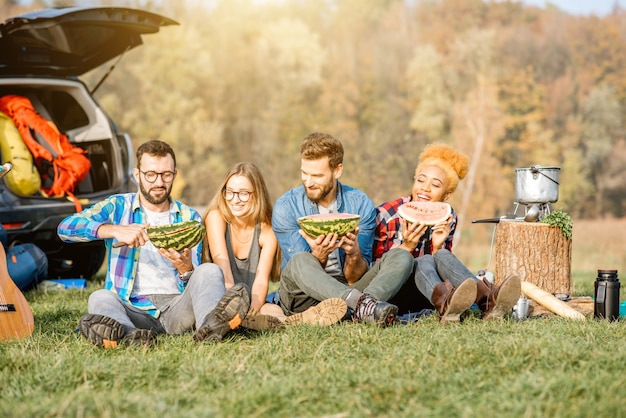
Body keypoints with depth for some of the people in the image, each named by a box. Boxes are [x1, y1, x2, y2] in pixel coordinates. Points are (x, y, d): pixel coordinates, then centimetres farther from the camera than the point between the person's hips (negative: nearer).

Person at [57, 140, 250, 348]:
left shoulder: (189, 217, 15)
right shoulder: (118, 207, 11)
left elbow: (193, 286, 9)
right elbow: (65, 227, -6)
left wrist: (185, 268, -16)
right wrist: (114, 230, -21)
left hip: (175, 308, 1)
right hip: (133, 309, -1)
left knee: (210, 271, -24)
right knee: (100, 298, -30)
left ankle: (210, 324, -57)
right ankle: (129, 335, -64)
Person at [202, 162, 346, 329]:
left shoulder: (267, 232, 4)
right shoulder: (216, 217, -2)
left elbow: (261, 280, -10)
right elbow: (220, 259, -18)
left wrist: (253, 309, -31)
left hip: (250, 305, 3)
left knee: (274, 310, -31)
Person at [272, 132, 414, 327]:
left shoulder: (361, 204, -3)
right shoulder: (286, 207, -7)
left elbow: (354, 278, -4)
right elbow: (300, 270, -10)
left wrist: (354, 254, -27)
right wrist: (318, 256, -31)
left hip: (346, 289, 3)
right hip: (304, 299, -2)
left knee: (402, 257, -17)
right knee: (300, 261, -34)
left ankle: (362, 307, -45)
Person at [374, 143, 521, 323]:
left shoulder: (447, 219, 4)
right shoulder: (386, 214, -7)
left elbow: (444, 267, 3)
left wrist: (438, 247, -18)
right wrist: (406, 247, -22)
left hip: (423, 297, 3)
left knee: (442, 257, -28)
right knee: (424, 262, -33)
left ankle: (487, 301, -56)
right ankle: (445, 306, -68)